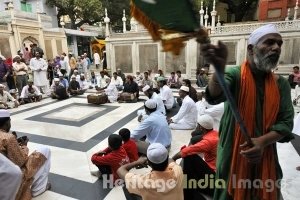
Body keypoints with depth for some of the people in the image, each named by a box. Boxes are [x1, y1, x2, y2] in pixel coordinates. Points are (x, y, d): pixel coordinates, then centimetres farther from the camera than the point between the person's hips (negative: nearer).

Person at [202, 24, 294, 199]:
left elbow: (286, 121, -1)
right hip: (233, 155, -3)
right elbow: (214, 97, -33)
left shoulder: (281, 83, 1)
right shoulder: (235, 75, -13)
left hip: (265, 156, 4)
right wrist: (220, 68, -54)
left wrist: (263, 141, -20)